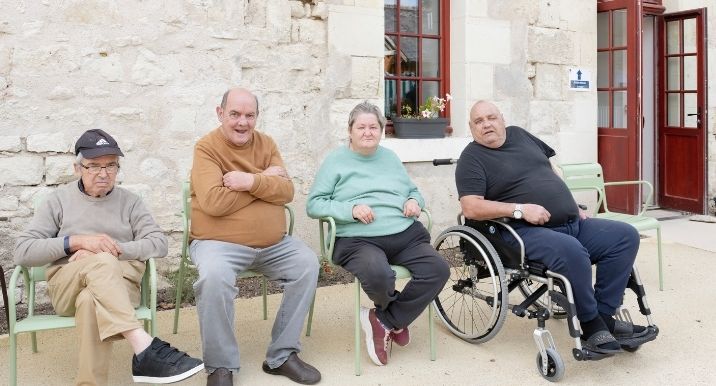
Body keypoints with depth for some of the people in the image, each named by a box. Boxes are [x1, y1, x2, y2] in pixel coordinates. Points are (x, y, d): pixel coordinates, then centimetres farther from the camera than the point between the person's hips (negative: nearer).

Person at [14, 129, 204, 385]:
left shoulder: (130, 201, 14)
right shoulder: (59, 200, 11)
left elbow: (159, 244, 1)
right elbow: (22, 252, 1)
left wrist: (113, 249, -13)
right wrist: (78, 241, -11)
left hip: (120, 283, 1)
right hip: (66, 286, 0)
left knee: (91, 301, -37)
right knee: (101, 262, -36)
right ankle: (145, 349, -48)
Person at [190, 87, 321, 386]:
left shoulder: (266, 144, 9)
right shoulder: (207, 148, -7)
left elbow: (286, 192, -2)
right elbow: (213, 202, -21)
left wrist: (251, 181, -21)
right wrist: (265, 180, -13)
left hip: (273, 243, 6)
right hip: (219, 243, -5)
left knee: (308, 263, -14)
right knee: (214, 277, -34)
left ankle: (282, 355, -3)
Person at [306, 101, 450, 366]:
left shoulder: (390, 158, 24)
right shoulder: (335, 161, 9)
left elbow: (413, 191, 30)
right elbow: (314, 205, 2)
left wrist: (414, 201, 4)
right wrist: (351, 209, -14)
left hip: (405, 234, 5)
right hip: (358, 239, -5)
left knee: (438, 269, -22)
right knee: (379, 275, -37)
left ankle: (383, 320, -6)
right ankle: (397, 320, 1)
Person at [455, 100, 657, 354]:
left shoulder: (519, 134, 17)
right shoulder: (472, 158, -3)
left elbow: (550, 170, 27)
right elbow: (471, 208, -16)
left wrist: (574, 207, 17)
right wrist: (520, 209, -22)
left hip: (573, 223, 8)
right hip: (526, 231, -8)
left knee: (626, 236, -5)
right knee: (571, 250, -36)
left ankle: (604, 316, -6)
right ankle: (591, 326, -16)